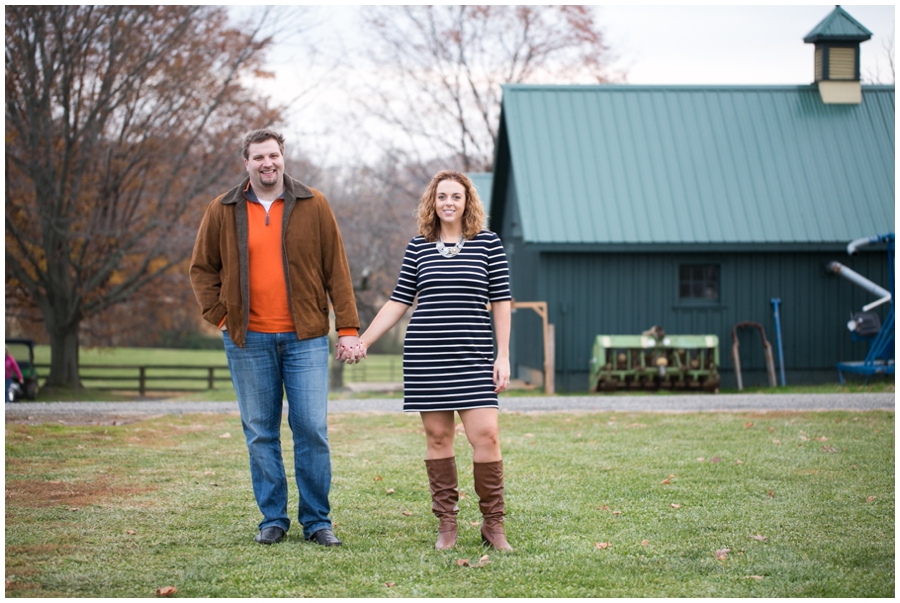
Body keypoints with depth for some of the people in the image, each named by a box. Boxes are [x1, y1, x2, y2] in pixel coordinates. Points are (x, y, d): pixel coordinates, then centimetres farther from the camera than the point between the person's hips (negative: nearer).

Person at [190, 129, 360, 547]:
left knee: (312, 430, -3)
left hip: (305, 338, -1)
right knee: (260, 434, 5)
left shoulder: (313, 206, 4)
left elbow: (336, 270, 4)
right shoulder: (222, 211, 6)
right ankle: (272, 519, 14)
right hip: (249, 340, 1)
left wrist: (347, 327, -2)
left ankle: (316, 521, 7)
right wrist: (220, 316, 3)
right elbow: (202, 269, 15)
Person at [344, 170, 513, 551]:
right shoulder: (418, 247, 8)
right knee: (437, 435, 4)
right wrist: (362, 341, 5)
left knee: (485, 434, -10)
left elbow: (501, 302, 4)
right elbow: (398, 302, 11)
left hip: (474, 357, -1)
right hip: (426, 357, 2)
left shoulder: (488, 243, 4)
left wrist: (503, 356, 0)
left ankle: (493, 524, 2)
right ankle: (446, 523, 13)